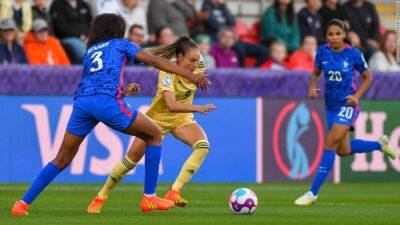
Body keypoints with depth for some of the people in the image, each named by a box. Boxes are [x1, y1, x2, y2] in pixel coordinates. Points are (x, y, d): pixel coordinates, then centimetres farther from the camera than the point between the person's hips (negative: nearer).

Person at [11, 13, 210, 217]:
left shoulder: (89, 52, 33)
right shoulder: (120, 44, 22)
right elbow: (154, 61, 12)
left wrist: (123, 90, 52)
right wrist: (190, 76, 10)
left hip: (81, 101, 5)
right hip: (108, 102, -5)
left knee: (62, 160, 14)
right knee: (154, 135, 14)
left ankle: (23, 203, 5)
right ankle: (149, 197, 8)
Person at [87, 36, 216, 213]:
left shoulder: (198, 66, -16)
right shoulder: (167, 73, -32)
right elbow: (171, 105, -45)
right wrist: (198, 108, -54)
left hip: (182, 119, 4)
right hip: (158, 118, -4)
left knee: (203, 146, -25)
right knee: (132, 158, -4)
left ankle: (174, 192, -27)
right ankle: (101, 197, 17)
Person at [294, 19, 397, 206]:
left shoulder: (353, 54, -12)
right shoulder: (323, 51, -3)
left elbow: (368, 78, 0)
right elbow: (316, 73, 13)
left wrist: (357, 95, -14)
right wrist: (312, 87, -8)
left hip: (347, 105, -6)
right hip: (331, 105, 6)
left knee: (330, 143, -17)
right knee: (343, 150, 16)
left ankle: (313, 193, -16)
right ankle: (380, 144, 43)